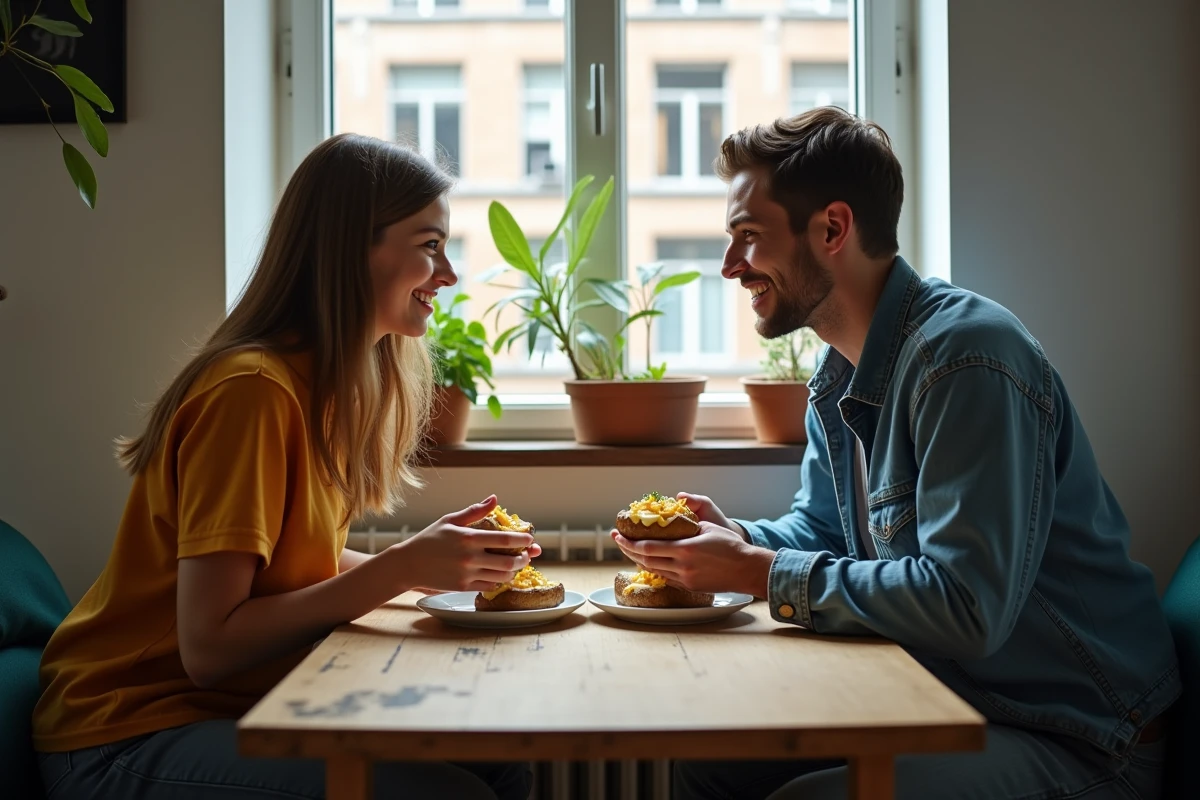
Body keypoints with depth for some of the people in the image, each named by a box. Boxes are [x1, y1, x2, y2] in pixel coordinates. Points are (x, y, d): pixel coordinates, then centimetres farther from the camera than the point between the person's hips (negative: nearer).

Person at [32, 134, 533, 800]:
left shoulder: (331, 382, 5)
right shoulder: (253, 391, -22)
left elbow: (302, 566, 6)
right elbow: (208, 649, -23)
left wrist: (432, 560, -7)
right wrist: (402, 567, -25)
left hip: (246, 707, 8)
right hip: (131, 739, -8)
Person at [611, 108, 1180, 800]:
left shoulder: (965, 359, -25)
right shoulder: (840, 373, 7)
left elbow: (967, 609, -31)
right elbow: (821, 526, 19)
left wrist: (761, 574, -23)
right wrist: (738, 539, -4)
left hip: (1074, 742, -8)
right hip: (944, 699, 9)